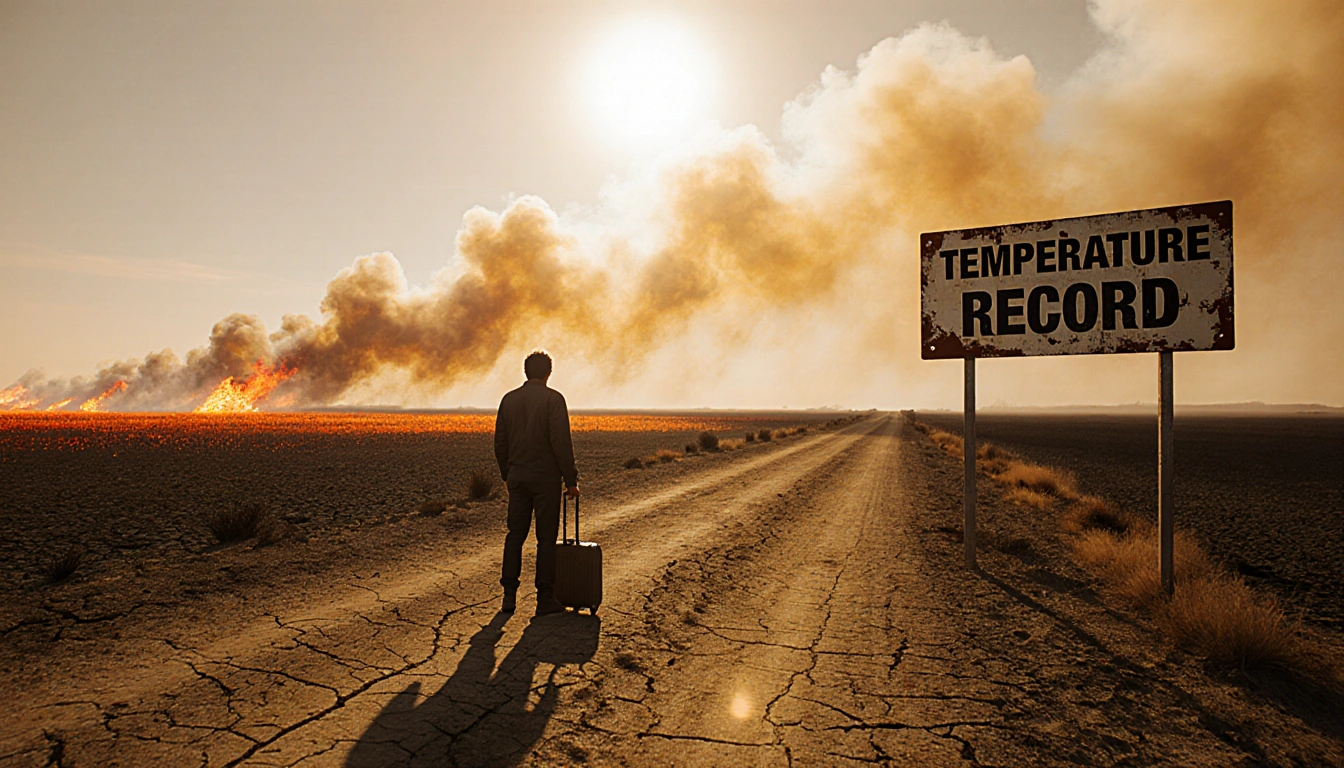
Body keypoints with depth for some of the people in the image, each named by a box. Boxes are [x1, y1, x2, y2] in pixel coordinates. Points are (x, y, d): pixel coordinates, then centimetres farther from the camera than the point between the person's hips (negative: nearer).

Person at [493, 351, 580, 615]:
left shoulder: (509, 399, 7)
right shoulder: (553, 398, -8)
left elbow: (500, 442, 10)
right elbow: (561, 442, -14)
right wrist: (571, 480, -8)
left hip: (517, 477, 5)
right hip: (545, 477, -4)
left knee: (515, 535, 11)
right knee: (546, 538, 3)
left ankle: (509, 595, 12)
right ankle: (545, 598, 7)